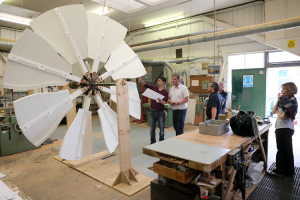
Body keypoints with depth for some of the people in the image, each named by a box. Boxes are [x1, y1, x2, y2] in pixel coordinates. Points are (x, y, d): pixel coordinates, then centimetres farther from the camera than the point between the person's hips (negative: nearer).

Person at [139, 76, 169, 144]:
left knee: (161, 129, 3)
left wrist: (161, 101, -35)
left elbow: (164, 103, -12)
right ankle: (152, 142, 23)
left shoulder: (165, 92, -3)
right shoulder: (154, 88, 6)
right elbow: (145, 84, 0)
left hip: (160, 112, -3)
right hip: (152, 111, 3)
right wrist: (141, 80, -20)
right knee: (152, 129, 9)